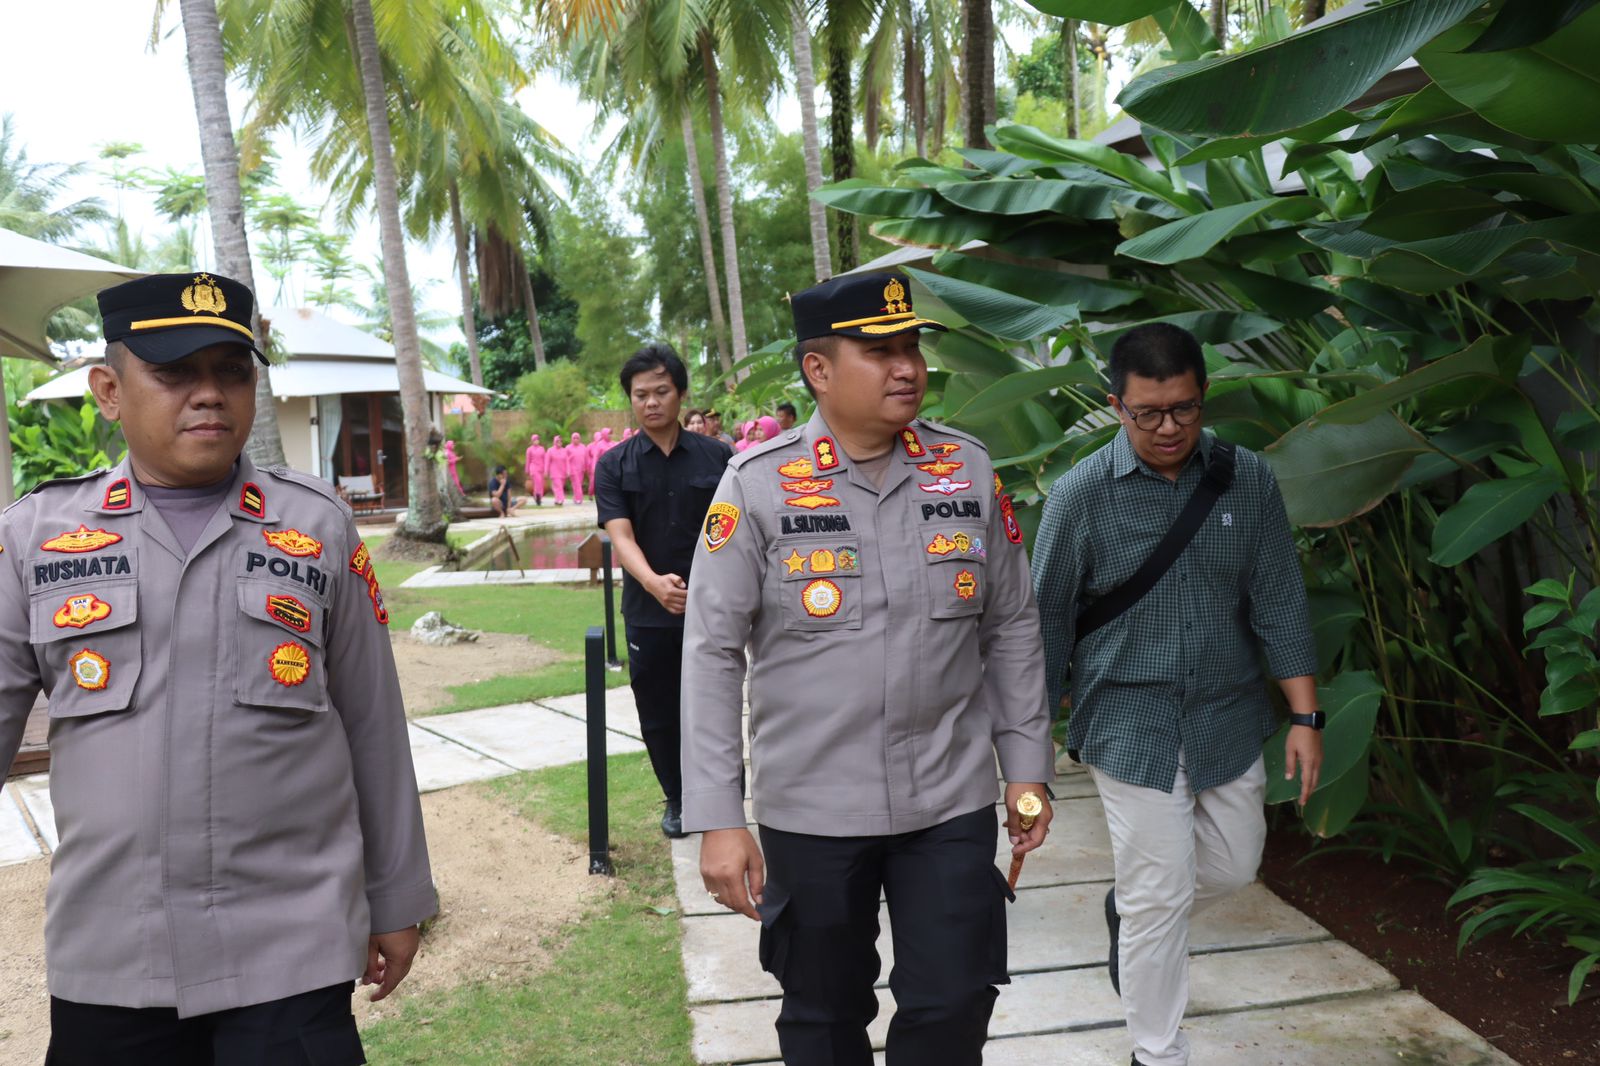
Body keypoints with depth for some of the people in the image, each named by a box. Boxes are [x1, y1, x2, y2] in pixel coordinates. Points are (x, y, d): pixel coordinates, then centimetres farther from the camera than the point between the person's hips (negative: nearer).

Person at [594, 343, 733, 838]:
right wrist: (654, 582, -31)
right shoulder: (614, 465, -1)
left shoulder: (716, 456, 0)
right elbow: (620, 535, -12)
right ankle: (677, 799, 33)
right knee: (658, 715, 12)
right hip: (648, 612, 1)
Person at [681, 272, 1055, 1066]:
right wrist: (716, 819, -12)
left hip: (953, 799, 2)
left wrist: (1027, 766, 7)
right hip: (809, 809, -2)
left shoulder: (968, 471, 0)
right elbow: (711, 653, -9)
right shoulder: (757, 485, -10)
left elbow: (1012, 629, 7)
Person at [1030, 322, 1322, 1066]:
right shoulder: (1082, 494, -11)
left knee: (1233, 864, 18)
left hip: (1228, 716, 4)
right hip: (1132, 723, -4)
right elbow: (1048, 617, -4)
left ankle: (1126, 913, 48)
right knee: (1160, 897, 3)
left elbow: (1278, 601, 0)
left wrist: (1305, 716, -3)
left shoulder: (1247, 480, -4)